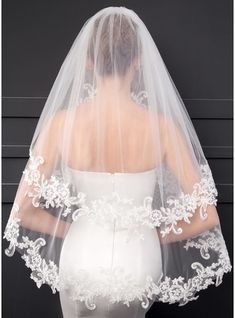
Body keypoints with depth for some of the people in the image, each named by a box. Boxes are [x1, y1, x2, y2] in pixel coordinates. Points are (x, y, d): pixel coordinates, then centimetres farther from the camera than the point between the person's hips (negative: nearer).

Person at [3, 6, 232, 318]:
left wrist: (70, 229, 2)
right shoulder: (161, 126, -20)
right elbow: (206, 217, -17)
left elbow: (22, 211, -14)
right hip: (138, 263, 0)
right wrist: (158, 235, 0)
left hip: (81, 264, 0)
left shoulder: (61, 122, -18)